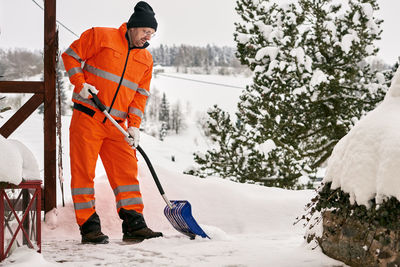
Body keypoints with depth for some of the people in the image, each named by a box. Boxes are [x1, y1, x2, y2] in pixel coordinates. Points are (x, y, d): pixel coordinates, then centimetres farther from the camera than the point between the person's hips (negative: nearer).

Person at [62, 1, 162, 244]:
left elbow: (141, 95, 11)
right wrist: (80, 83, -11)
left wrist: (134, 125, 0)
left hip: (117, 125, 5)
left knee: (127, 172, 0)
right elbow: (71, 55, 1)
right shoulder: (101, 36, -4)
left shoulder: (146, 59, 12)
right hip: (87, 117, -5)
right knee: (83, 171, -3)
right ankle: (89, 227, 2)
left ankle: (134, 225, 3)